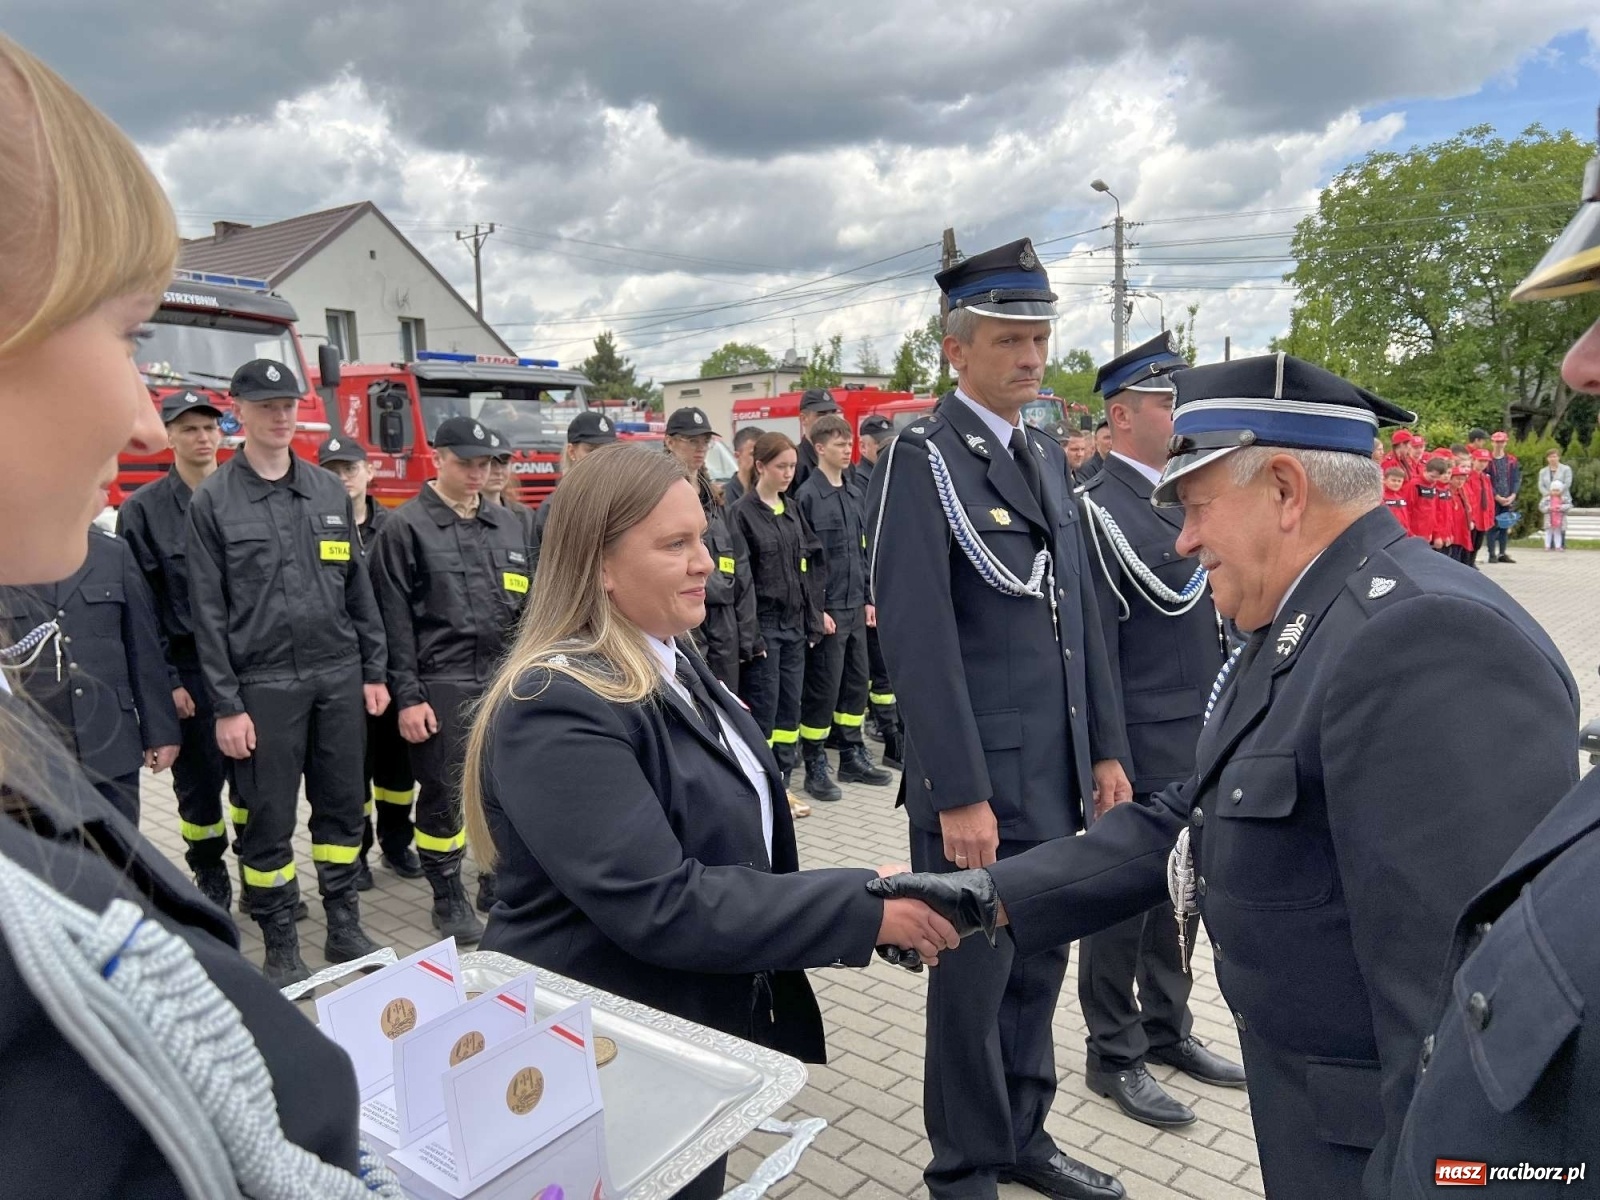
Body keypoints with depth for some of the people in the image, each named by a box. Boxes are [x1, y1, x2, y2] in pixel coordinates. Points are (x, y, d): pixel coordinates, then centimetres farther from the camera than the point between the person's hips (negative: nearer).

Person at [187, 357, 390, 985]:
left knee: (343, 807, 11)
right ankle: (281, 945, 21)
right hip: (264, 684, -3)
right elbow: (208, 611, -5)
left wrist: (373, 669, 7)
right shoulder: (212, 501, -2)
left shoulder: (330, 490, 8)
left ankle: (345, 927, 26)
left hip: (339, 675, 3)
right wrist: (226, 705, -8)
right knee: (269, 820, 6)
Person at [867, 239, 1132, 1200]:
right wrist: (959, 793, -19)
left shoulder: (1047, 455, 12)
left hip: (1056, 771, 7)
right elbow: (919, 639, -18)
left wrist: (1106, 748, 11)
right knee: (975, 977, 7)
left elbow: (1081, 611, 14)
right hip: (977, 776, -7)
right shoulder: (923, 456, -11)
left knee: (1040, 963, 18)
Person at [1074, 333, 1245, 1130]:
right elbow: (1094, 648, -16)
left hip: (1209, 742, 8)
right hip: (1145, 745, -8)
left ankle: (1168, 1029, 37)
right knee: (1128, 897, 7)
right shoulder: (1098, 510, -14)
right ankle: (1114, 1054, 24)